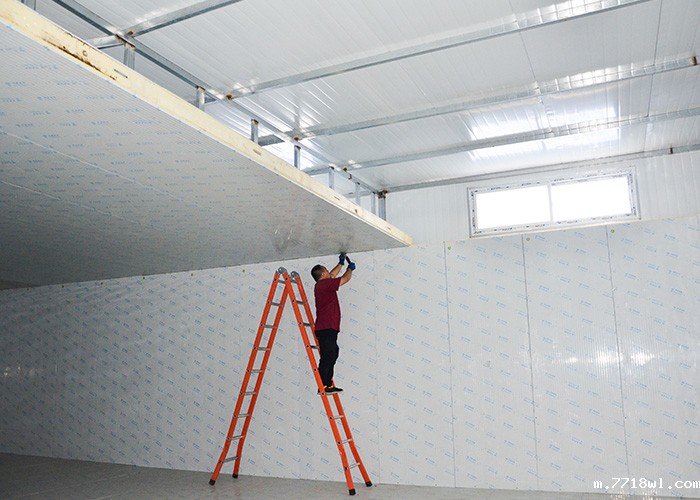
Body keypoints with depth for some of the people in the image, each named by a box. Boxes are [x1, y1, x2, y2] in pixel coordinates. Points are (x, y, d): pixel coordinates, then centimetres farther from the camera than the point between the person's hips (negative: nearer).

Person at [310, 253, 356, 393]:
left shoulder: (321, 285, 17)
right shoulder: (325, 284, -10)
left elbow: (332, 275, 37)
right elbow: (345, 278, -2)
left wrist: (341, 263, 42)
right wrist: (350, 268, 17)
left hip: (326, 328, 10)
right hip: (327, 328, -10)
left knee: (332, 355, 11)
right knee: (327, 356, -11)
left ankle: (328, 384, 14)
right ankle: (323, 386, -11)